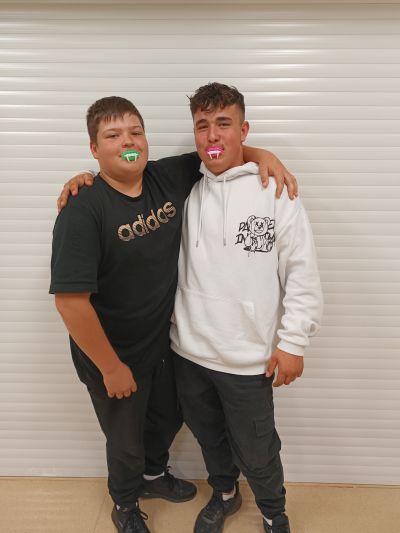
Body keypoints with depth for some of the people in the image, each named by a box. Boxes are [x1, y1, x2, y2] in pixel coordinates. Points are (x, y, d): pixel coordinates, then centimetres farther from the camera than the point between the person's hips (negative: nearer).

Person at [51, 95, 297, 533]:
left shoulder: (169, 178, -9)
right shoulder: (82, 212, -26)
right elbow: (70, 300, -28)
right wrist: (111, 368, -21)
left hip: (164, 344, 6)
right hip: (114, 357, -5)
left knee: (167, 419, 29)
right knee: (126, 443, 19)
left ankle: (154, 474, 61)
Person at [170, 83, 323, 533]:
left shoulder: (275, 193, -10)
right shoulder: (184, 190, -1)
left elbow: (303, 275, -8)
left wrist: (293, 343, -8)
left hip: (249, 358, -3)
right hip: (188, 351, 4)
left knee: (255, 451, 14)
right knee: (208, 435, 25)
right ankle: (224, 493, 56)